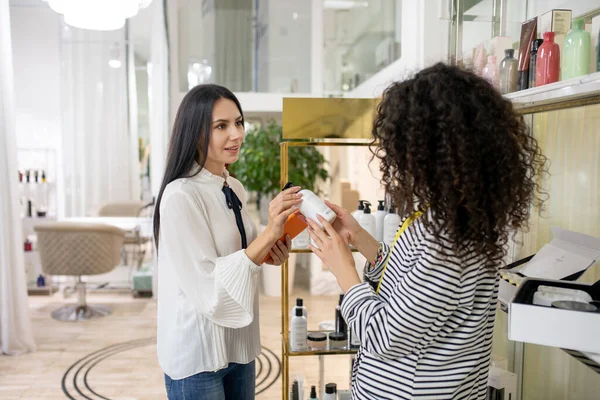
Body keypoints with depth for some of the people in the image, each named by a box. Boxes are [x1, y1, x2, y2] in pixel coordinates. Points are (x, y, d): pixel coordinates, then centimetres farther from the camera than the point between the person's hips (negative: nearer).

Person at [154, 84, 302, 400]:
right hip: (198, 353, -7)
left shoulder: (235, 189, 3)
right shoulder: (181, 196, -20)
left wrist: (270, 252, -4)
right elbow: (208, 287, -23)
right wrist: (268, 234, -30)